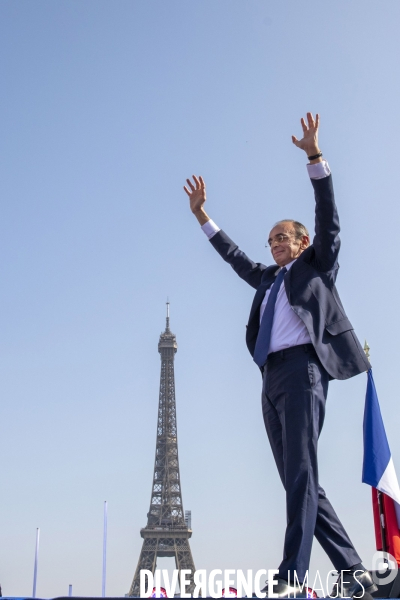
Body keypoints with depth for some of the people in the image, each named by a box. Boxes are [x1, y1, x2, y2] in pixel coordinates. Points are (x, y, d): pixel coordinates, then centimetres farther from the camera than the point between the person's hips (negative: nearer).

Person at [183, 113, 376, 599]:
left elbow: (327, 216, 5)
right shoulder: (269, 278, 31)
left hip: (302, 364, -7)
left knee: (301, 471, -16)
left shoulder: (317, 264, 16)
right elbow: (235, 257, 38)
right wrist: (201, 215, 39)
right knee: (296, 480, 0)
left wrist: (315, 157, -3)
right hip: (272, 376, 7)